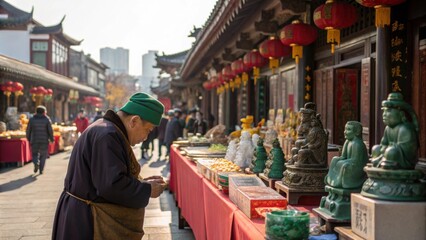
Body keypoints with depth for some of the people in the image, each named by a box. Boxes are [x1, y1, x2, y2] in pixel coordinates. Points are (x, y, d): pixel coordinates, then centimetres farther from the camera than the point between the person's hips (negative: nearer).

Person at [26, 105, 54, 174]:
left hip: (34, 140, 1)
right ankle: (41, 170, 8)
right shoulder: (47, 119, -3)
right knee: (43, 155, 11)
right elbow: (50, 130, -7)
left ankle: (36, 163, -14)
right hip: (44, 141, -1)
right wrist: (51, 139, 4)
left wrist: (29, 139, 15)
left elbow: (28, 130, 3)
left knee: (35, 154, 14)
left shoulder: (32, 119, 1)